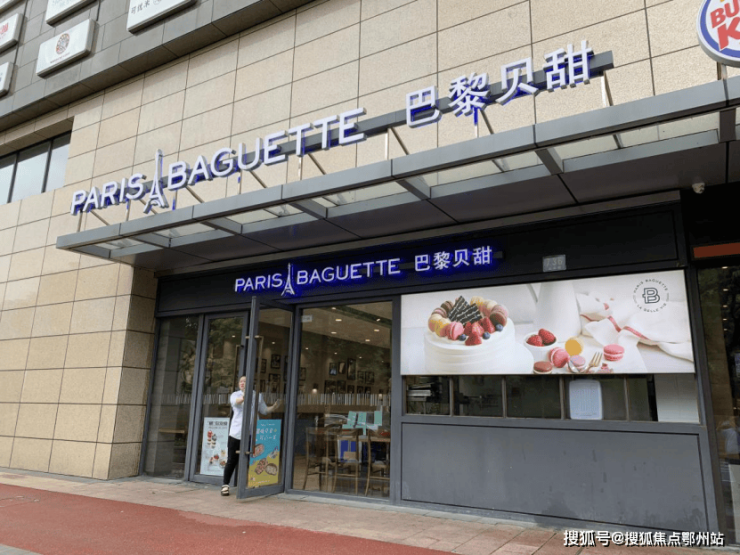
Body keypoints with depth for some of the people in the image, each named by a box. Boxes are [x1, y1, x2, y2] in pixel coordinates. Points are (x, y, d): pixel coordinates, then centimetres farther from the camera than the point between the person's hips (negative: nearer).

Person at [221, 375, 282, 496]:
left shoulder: (257, 396, 13)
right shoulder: (235, 395, 5)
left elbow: (264, 410, 18)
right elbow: (235, 401, -19)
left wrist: (274, 407, -1)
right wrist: (243, 398, -42)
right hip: (236, 432, -2)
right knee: (232, 460, 1)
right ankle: (225, 485, 14)